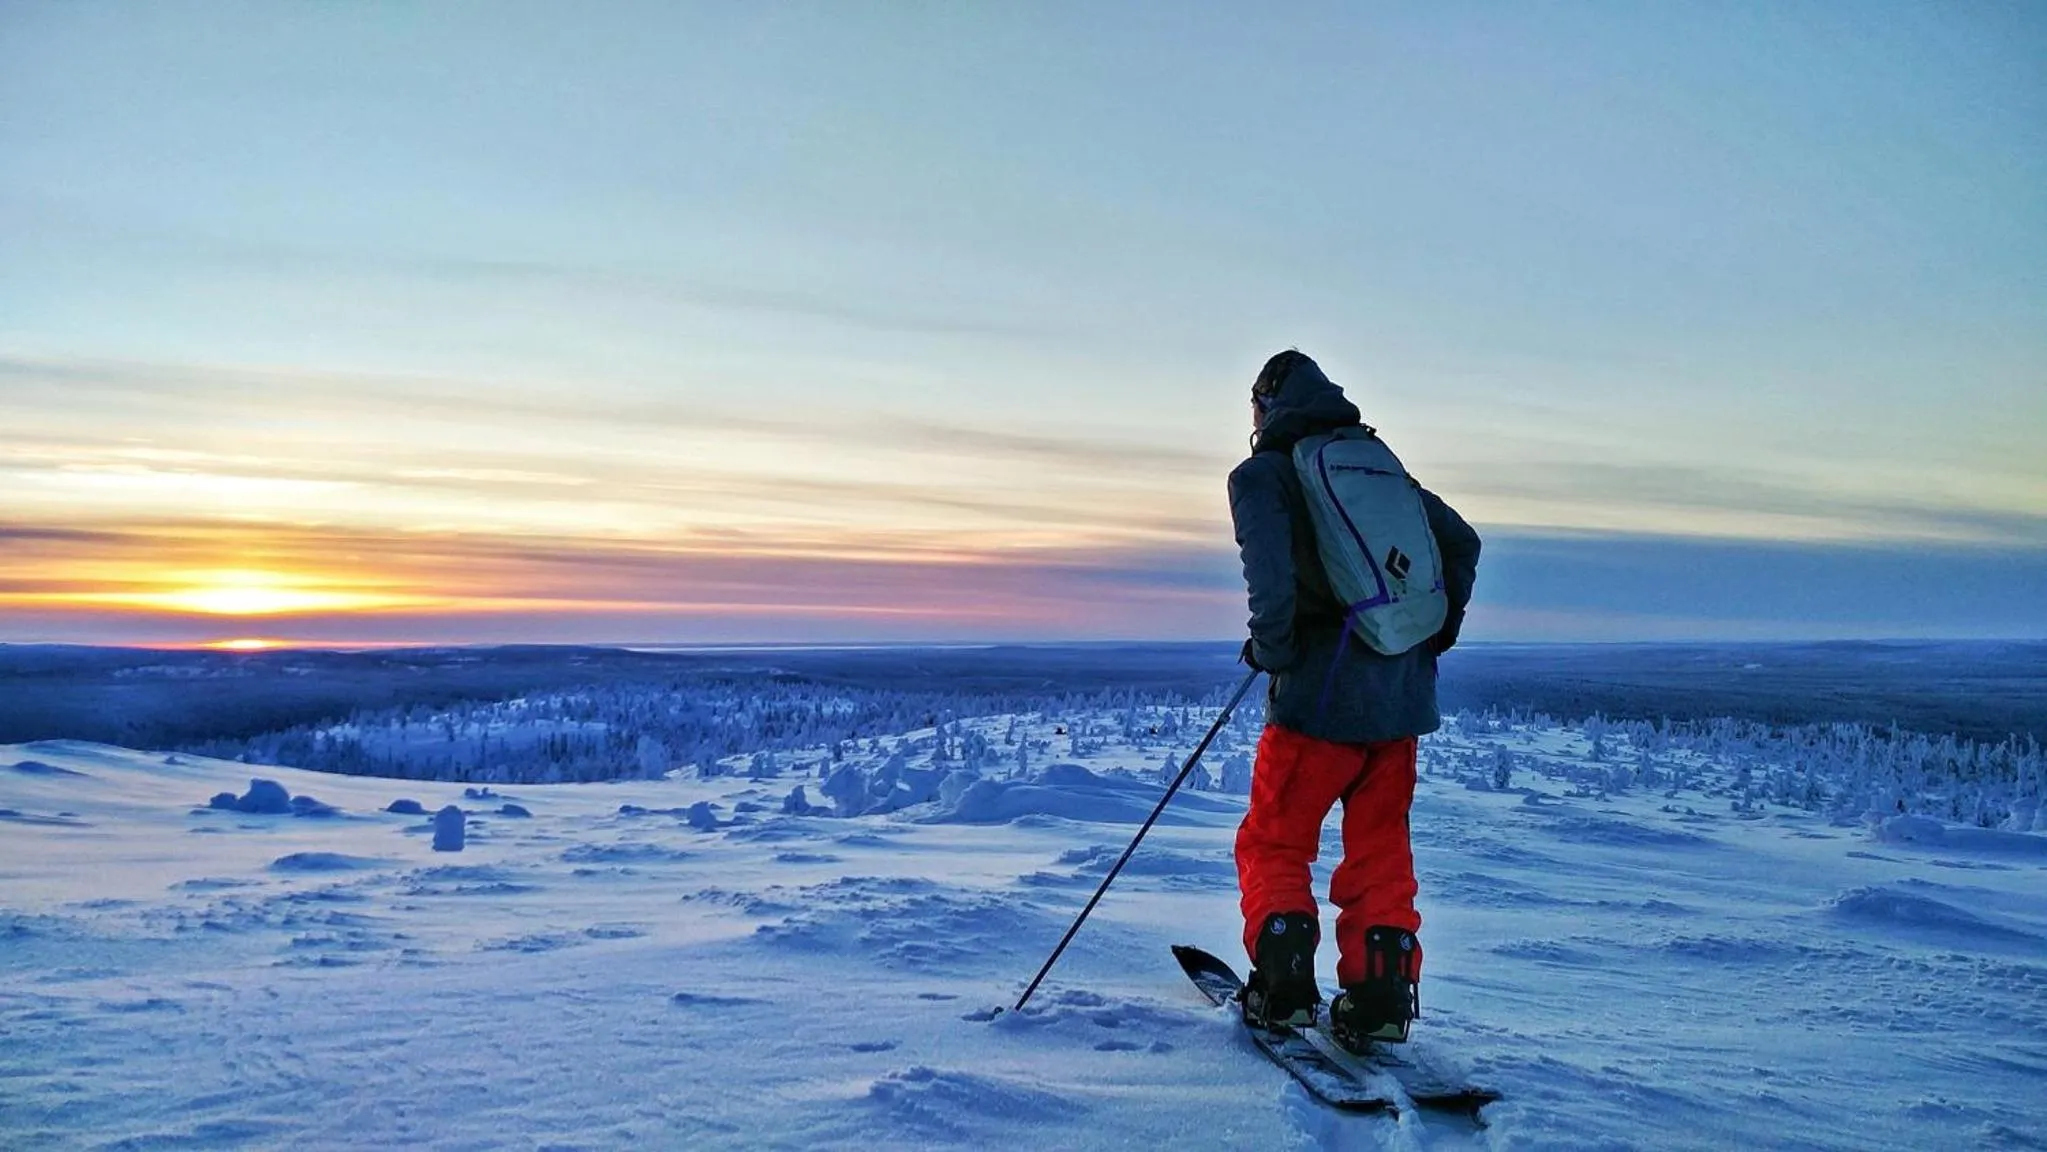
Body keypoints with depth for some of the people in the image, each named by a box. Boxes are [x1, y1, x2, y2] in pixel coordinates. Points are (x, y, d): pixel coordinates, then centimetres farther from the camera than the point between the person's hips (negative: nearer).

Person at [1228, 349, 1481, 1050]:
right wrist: (1435, 635, 21)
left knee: (1273, 842, 10)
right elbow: (1462, 542, 15)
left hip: (1323, 692, -6)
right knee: (1380, 848, 15)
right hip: (1402, 690, 6)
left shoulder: (1261, 474, -3)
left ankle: (1284, 986, 6)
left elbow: (1271, 573, -20)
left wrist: (1271, 649, -5)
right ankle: (1382, 995, 13)